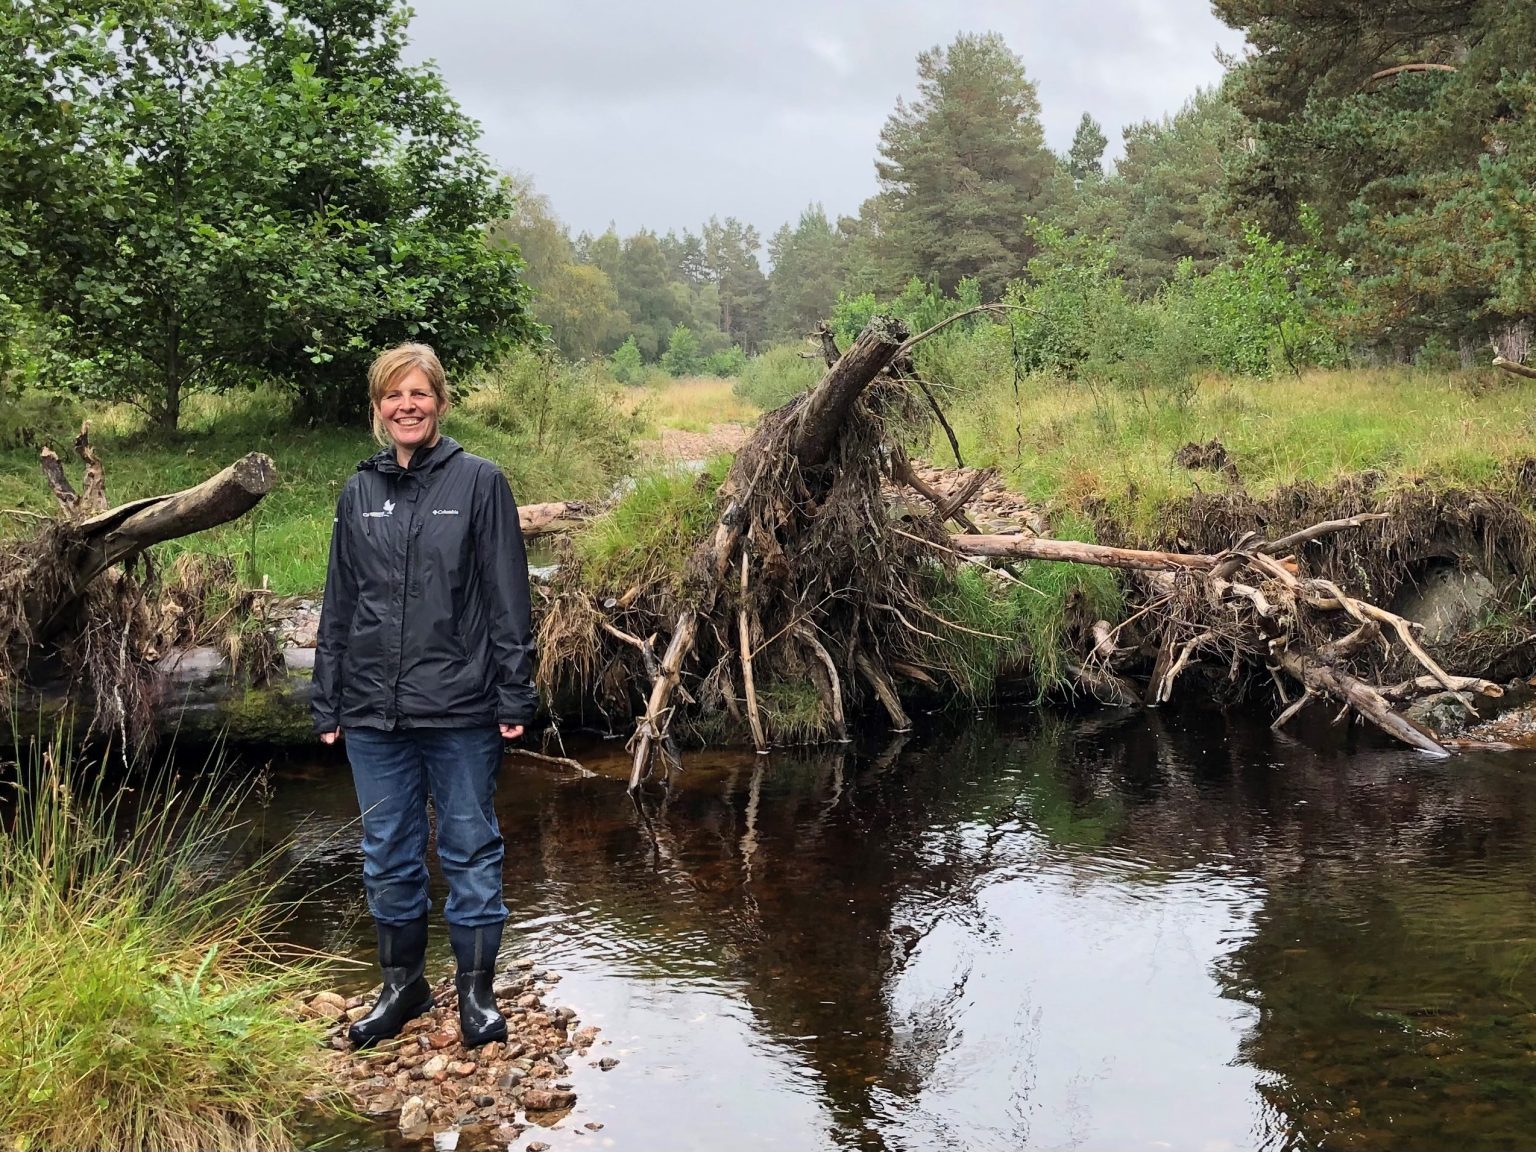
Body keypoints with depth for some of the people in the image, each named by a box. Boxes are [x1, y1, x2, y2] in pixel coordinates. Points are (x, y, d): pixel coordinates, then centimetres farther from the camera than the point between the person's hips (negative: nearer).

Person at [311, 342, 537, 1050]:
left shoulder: (479, 483, -3)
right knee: (387, 857, 12)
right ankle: (402, 984, 28)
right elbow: (337, 605, 12)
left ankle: (476, 990, 20)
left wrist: (514, 698, -8)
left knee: (470, 851, 6)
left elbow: (508, 599, -4)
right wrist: (325, 704, 9)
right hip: (373, 710, 4)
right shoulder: (359, 494, 8)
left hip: (460, 708, -4)